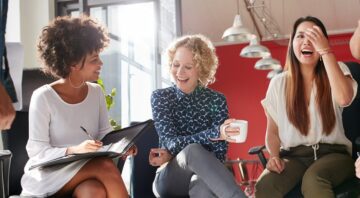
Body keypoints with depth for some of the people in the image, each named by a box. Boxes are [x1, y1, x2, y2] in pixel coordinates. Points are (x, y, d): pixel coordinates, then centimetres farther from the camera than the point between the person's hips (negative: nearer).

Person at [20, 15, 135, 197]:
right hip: (47, 175, -4)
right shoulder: (43, 97, -11)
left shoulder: (96, 92, 8)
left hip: (86, 173, 5)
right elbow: (37, 151, -12)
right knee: (106, 166, -31)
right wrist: (73, 150, -29)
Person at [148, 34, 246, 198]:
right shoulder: (160, 98, 1)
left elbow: (219, 154, -6)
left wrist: (173, 155, -16)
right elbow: (171, 142, -14)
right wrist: (214, 133, -30)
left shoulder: (216, 100, 2)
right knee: (192, 149, -35)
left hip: (202, 177, 0)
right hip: (169, 179, 0)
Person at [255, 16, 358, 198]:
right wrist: (274, 156, -10)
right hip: (294, 156, 2)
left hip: (332, 153, -1)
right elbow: (272, 131, 12)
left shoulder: (337, 71, 5)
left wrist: (325, 51, -18)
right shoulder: (279, 84, 8)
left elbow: (344, 99, -20)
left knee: (313, 179, -38)